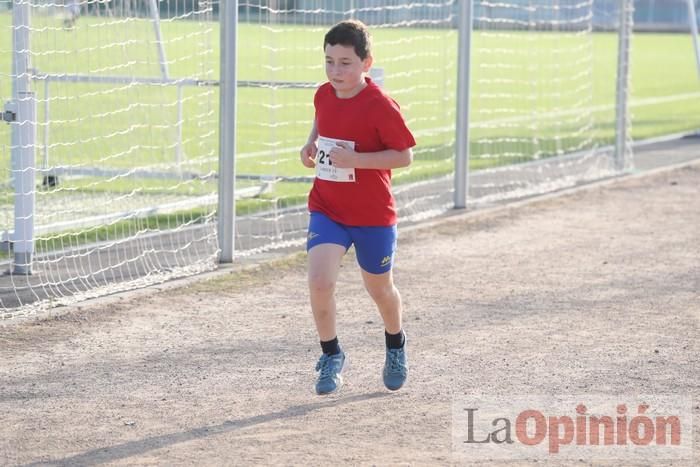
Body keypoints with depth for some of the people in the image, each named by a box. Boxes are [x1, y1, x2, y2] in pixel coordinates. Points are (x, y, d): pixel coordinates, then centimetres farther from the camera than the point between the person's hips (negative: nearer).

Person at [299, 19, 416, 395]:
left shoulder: (380, 106, -19)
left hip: (372, 215, -3)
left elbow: (405, 155, -15)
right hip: (326, 209, 3)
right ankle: (331, 356, 3)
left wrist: (357, 160, -26)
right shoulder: (324, 95, -1)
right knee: (319, 281, -17)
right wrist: (311, 145, 1)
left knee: (379, 288, 15)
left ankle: (395, 346, 46)